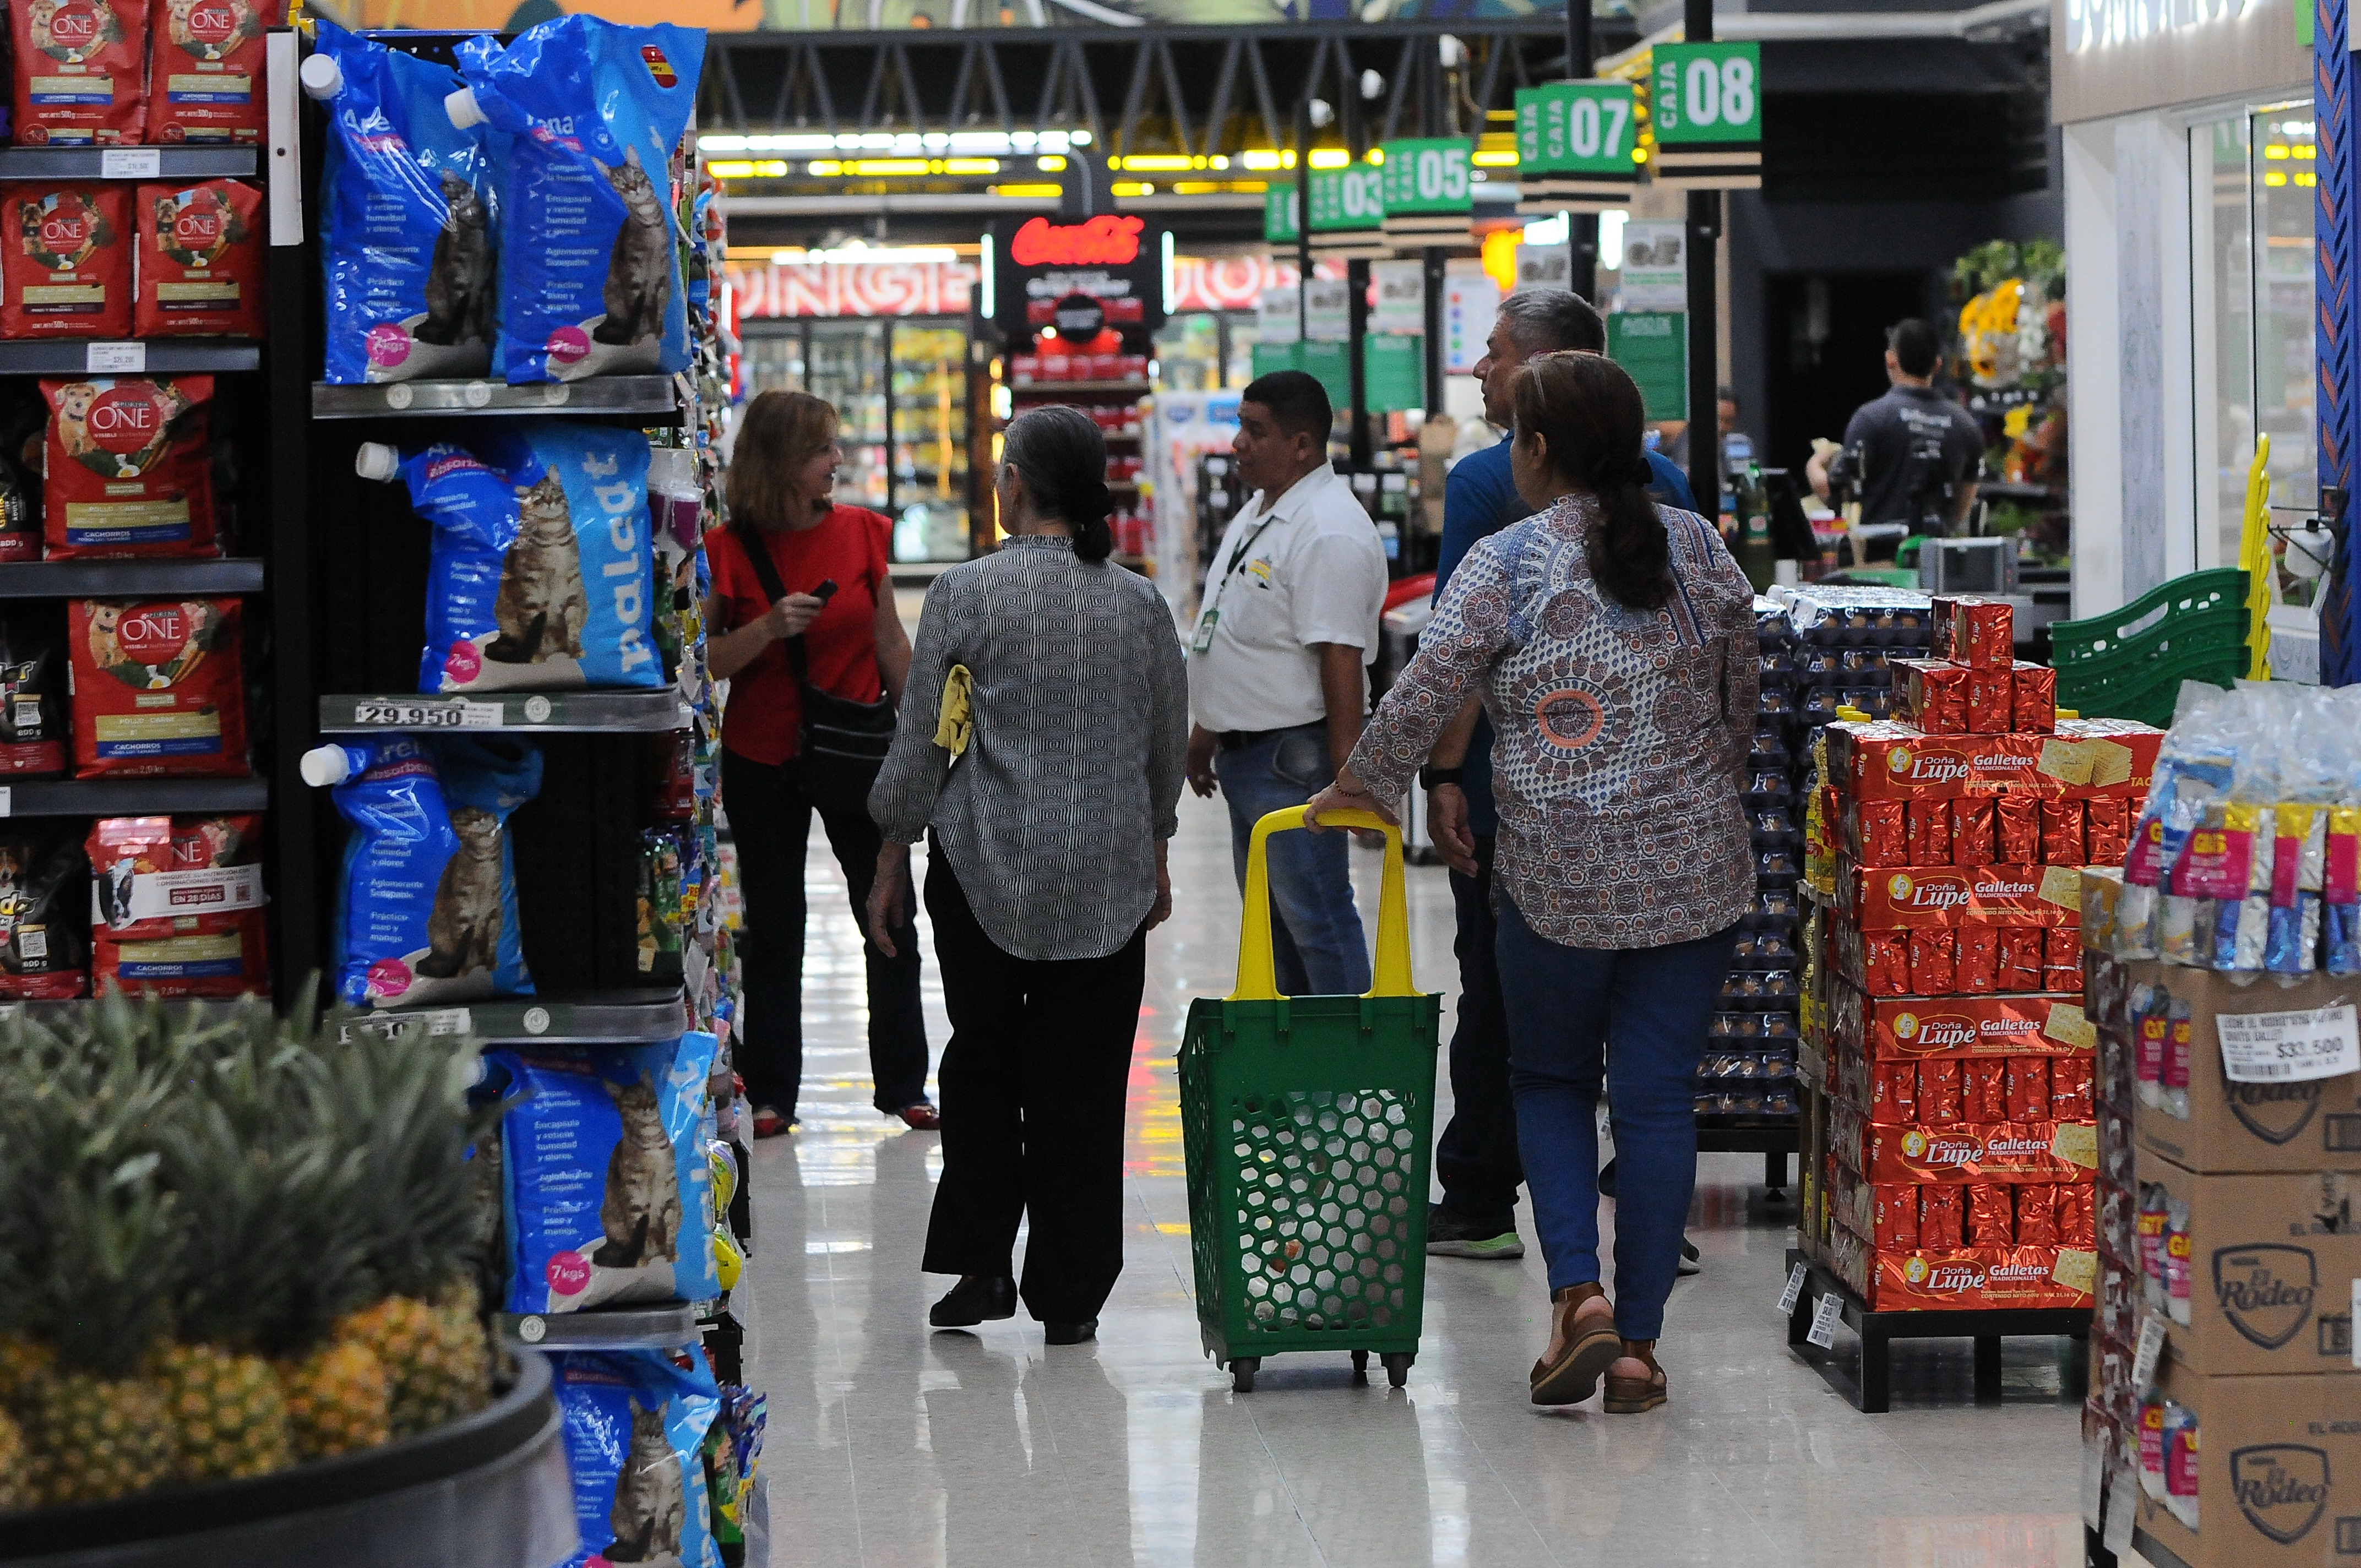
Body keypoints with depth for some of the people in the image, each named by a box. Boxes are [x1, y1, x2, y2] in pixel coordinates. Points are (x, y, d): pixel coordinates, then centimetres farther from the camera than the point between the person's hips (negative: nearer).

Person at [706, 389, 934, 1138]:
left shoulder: (862, 533, 0)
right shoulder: (728, 550, -8)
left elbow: (890, 640, 8)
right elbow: (704, 662, -6)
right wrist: (767, 630, -22)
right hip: (762, 761, -2)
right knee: (774, 929, 6)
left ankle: (903, 1085, 16)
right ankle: (770, 1095, 15)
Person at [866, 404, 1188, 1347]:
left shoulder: (967, 594, -9)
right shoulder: (1140, 604, 2)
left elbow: (923, 742, -5)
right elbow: (1169, 747, 12)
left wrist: (891, 862, 6)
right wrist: (1155, 858, 27)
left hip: (986, 871, -2)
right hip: (1110, 878, 2)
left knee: (981, 1065, 13)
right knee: (1084, 1083, 5)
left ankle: (981, 1266, 6)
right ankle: (1071, 1295, 7)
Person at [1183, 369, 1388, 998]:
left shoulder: (1328, 532, -20)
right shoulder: (1258, 513, 13)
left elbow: (1341, 660, -25)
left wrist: (1347, 770, -27)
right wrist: (1206, 730, 25)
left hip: (1294, 757, -10)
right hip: (1244, 752, 11)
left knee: (1316, 918, -7)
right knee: (1271, 920, 16)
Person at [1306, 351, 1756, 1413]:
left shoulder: (1506, 564, -8)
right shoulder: (1698, 549, 2)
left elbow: (1425, 696, -5)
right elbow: (1740, 700, 11)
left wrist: (1363, 787, 12)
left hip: (1557, 876, -2)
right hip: (1694, 875, 2)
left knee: (1550, 1082, 15)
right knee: (1657, 1095, 6)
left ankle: (1578, 1294, -4)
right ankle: (1639, 1339, 6)